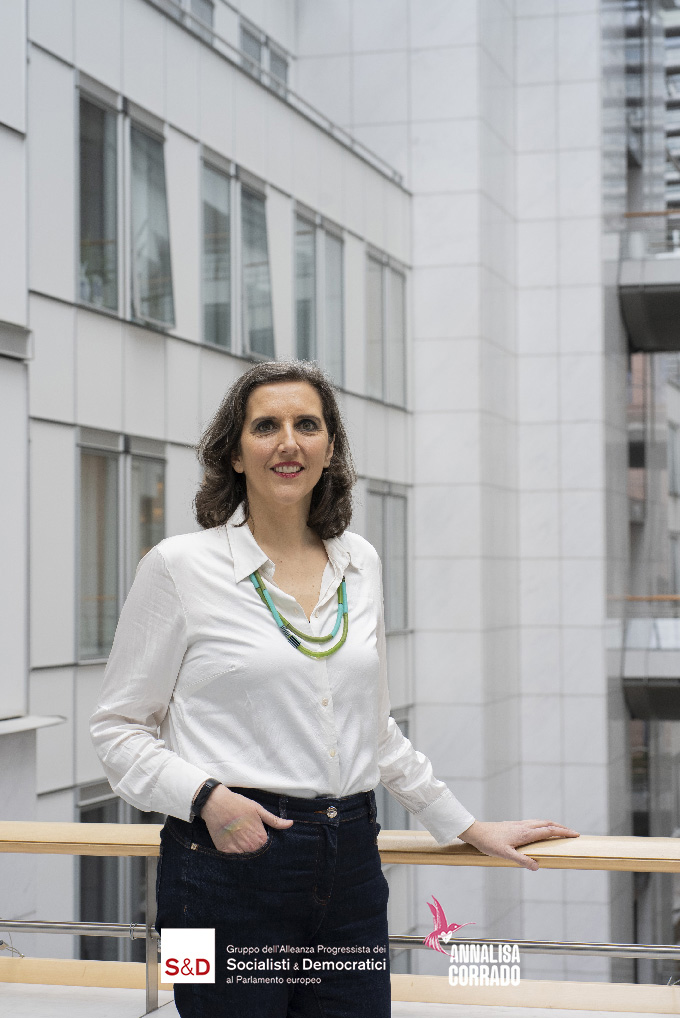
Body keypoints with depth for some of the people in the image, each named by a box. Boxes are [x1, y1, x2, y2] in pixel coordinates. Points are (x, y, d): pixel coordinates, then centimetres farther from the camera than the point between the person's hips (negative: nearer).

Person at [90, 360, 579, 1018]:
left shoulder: (359, 563, 12)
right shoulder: (179, 567, -3)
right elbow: (118, 728, 0)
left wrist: (469, 828, 22)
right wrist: (206, 797, -16)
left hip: (350, 862, 4)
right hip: (230, 860, -4)